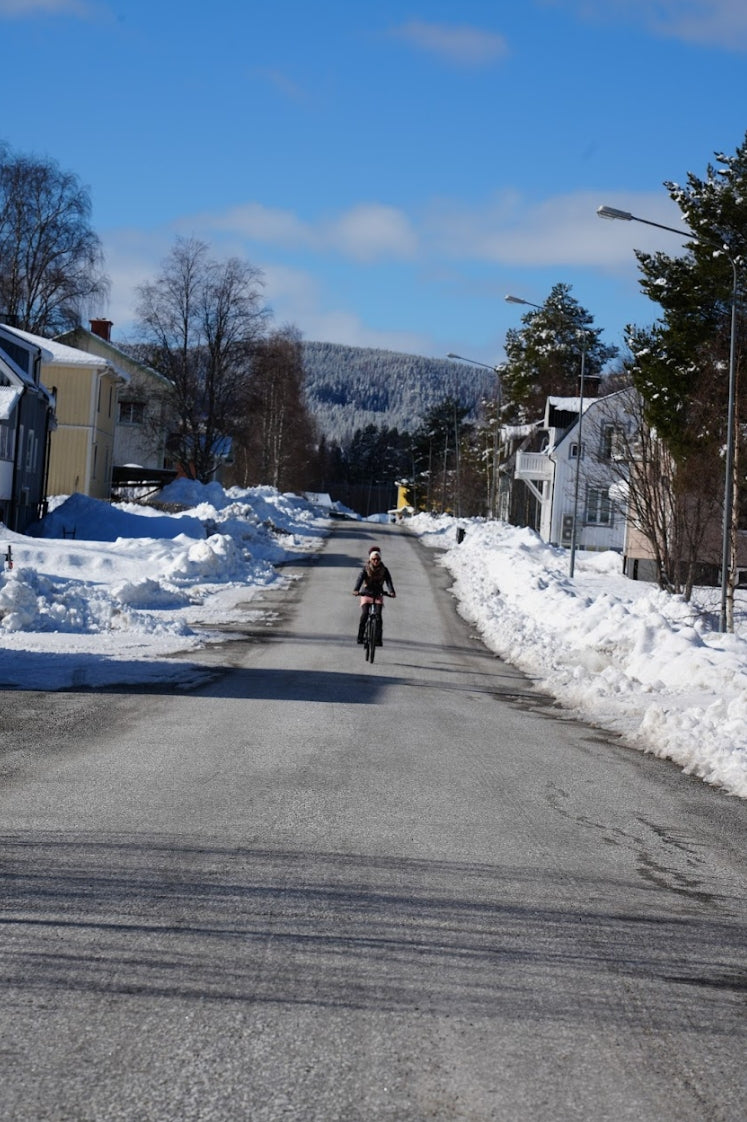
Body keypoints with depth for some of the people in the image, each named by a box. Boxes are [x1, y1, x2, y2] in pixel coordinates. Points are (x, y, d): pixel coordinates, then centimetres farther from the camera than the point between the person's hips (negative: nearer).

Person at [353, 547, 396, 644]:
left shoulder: (384, 570, -3)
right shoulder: (366, 569, -6)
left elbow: (389, 581, -16)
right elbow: (360, 579, -21)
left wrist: (392, 591, -36)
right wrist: (356, 590, -40)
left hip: (378, 595, 1)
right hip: (366, 594, -1)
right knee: (364, 614, -18)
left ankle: (378, 639, -11)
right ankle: (360, 636, -6)